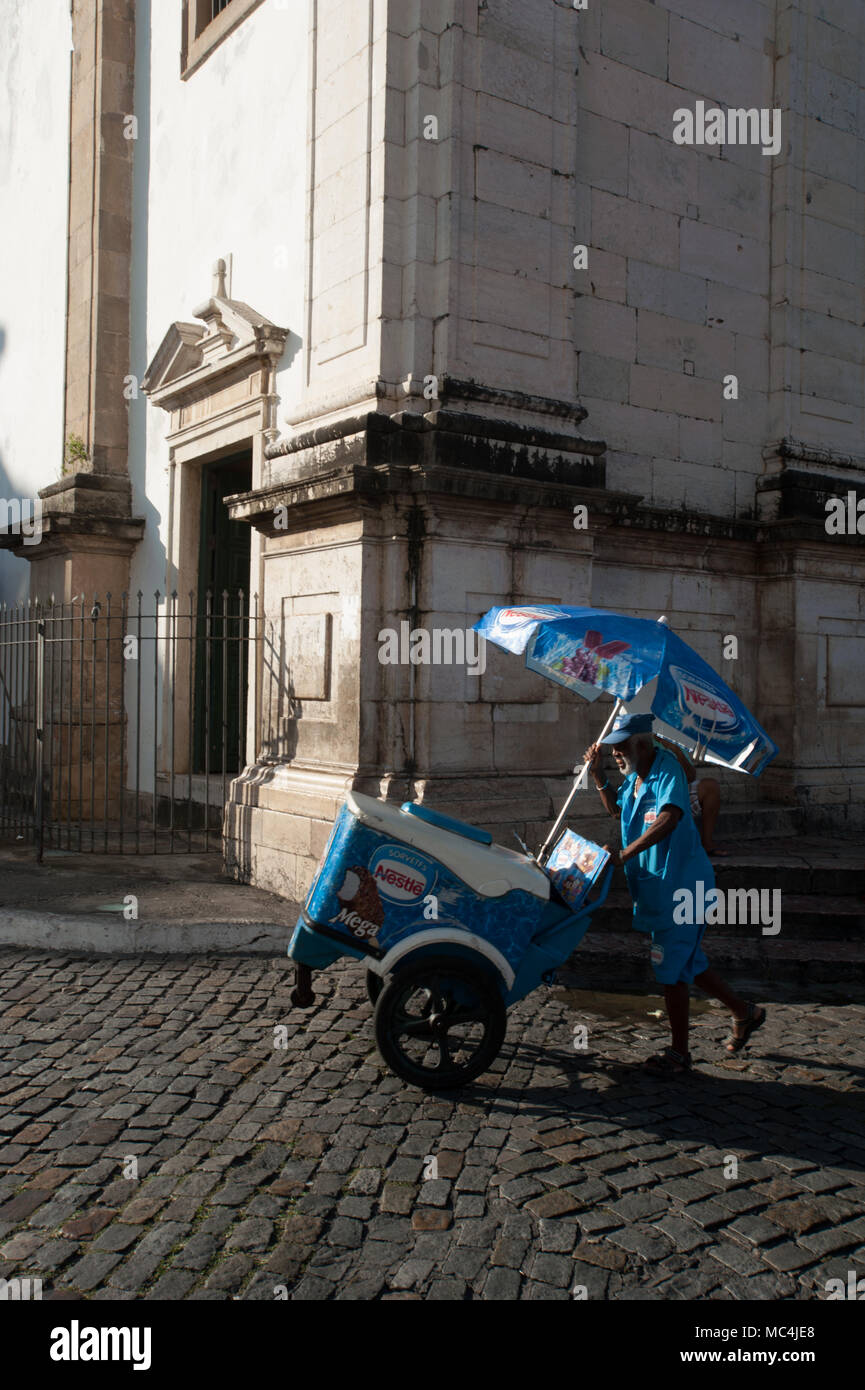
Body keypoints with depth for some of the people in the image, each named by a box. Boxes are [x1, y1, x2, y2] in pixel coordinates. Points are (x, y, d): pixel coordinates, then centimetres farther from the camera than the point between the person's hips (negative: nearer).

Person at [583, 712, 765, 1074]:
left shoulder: (667, 771, -20)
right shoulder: (634, 777, 9)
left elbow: (668, 819, -35)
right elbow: (615, 808, 27)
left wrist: (624, 854, -39)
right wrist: (597, 775, 12)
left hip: (681, 885, -10)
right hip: (658, 886, 10)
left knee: (671, 967, -3)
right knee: (687, 962, 18)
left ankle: (679, 1053, 10)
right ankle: (744, 1012, 36)